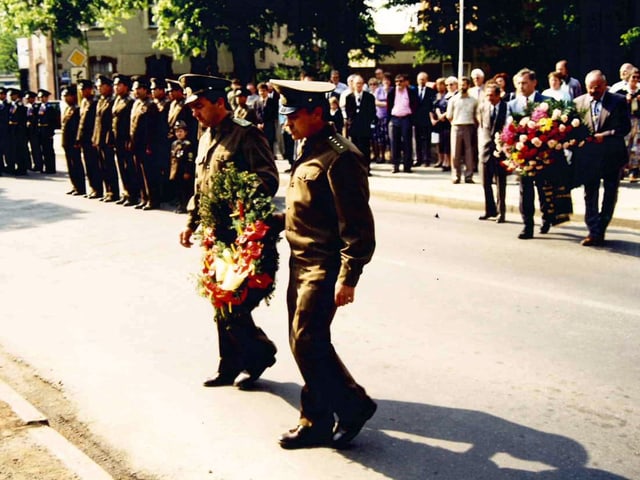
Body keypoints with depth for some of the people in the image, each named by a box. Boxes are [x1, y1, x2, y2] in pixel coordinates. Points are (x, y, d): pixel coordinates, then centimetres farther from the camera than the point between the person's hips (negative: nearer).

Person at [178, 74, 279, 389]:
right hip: (215, 233, 9)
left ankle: (260, 353, 15)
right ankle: (230, 367, 25)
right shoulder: (206, 138, 16)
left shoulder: (246, 134, -11)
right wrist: (191, 223, 19)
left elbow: (268, 179, -16)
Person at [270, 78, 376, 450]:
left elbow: (358, 226, -20)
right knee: (306, 342, 12)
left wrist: (348, 279, -21)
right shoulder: (310, 150, 13)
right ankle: (317, 421, 23)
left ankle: (354, 406, 12)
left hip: (323, 266, -10)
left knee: (307, 342, -7)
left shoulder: (340, 156, -17)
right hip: (301, 262, 10)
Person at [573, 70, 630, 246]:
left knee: (610, 195, 8)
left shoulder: (618, 101, -2)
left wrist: (605, 135, -19)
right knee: (590, 195, 2)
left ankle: (599, 230, 21)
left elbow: (625, 127, -7)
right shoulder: (578, 102, 4)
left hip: (612, 156, -1)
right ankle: (594, 232, 8)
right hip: (588, 156, 1)